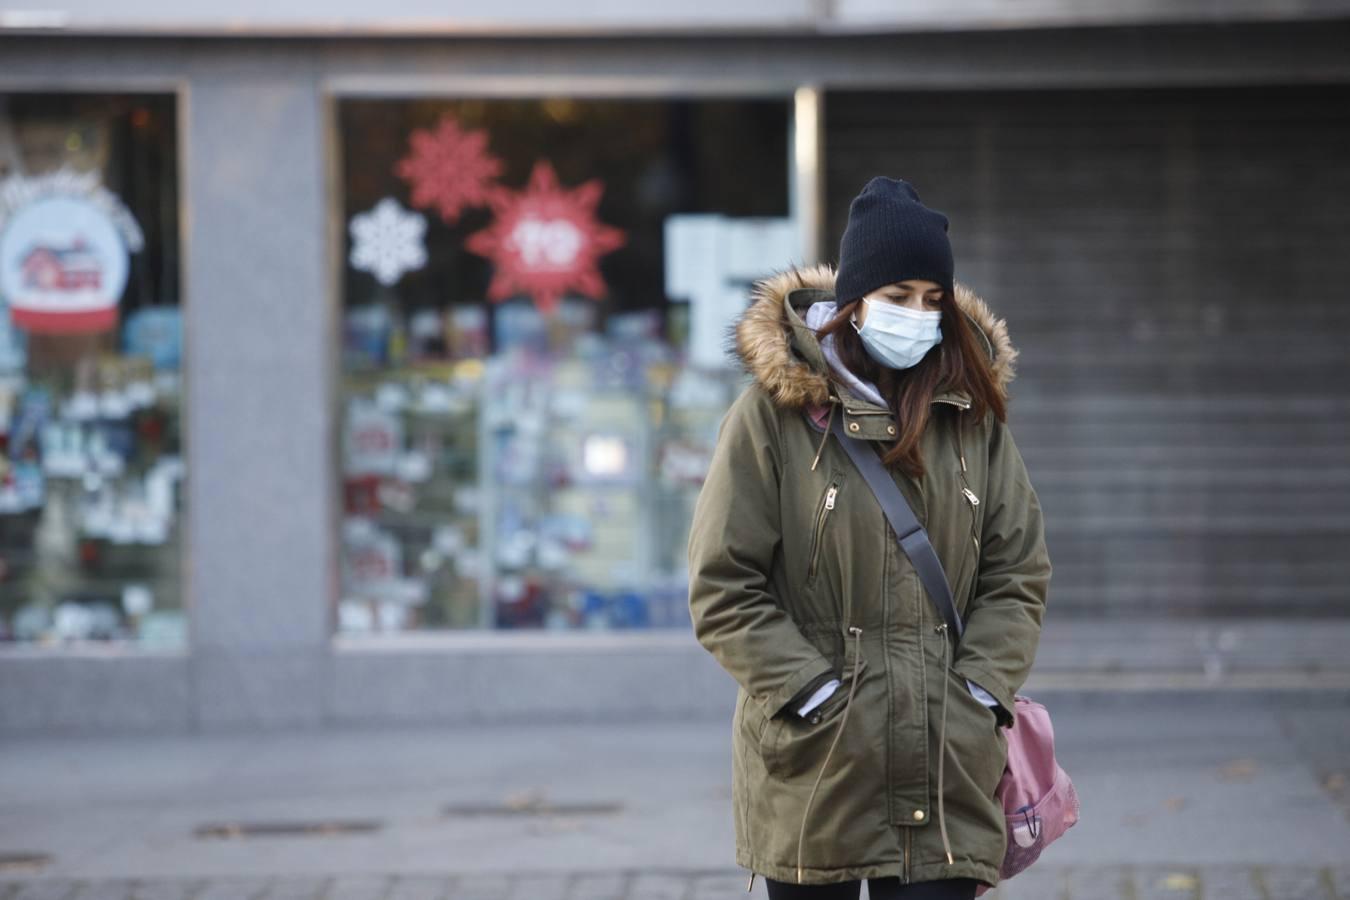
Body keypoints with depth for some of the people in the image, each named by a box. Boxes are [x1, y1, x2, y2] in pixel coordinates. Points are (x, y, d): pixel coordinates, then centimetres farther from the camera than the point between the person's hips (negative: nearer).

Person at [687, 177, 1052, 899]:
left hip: (946, 774, 2)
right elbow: (723, 591, -5)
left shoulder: (972, 412, 8)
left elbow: (1018, 575, 10)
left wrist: (977, 696, -4)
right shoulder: (773, 411, -3)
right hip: (811, 771, -2)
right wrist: (819, 698, -12)